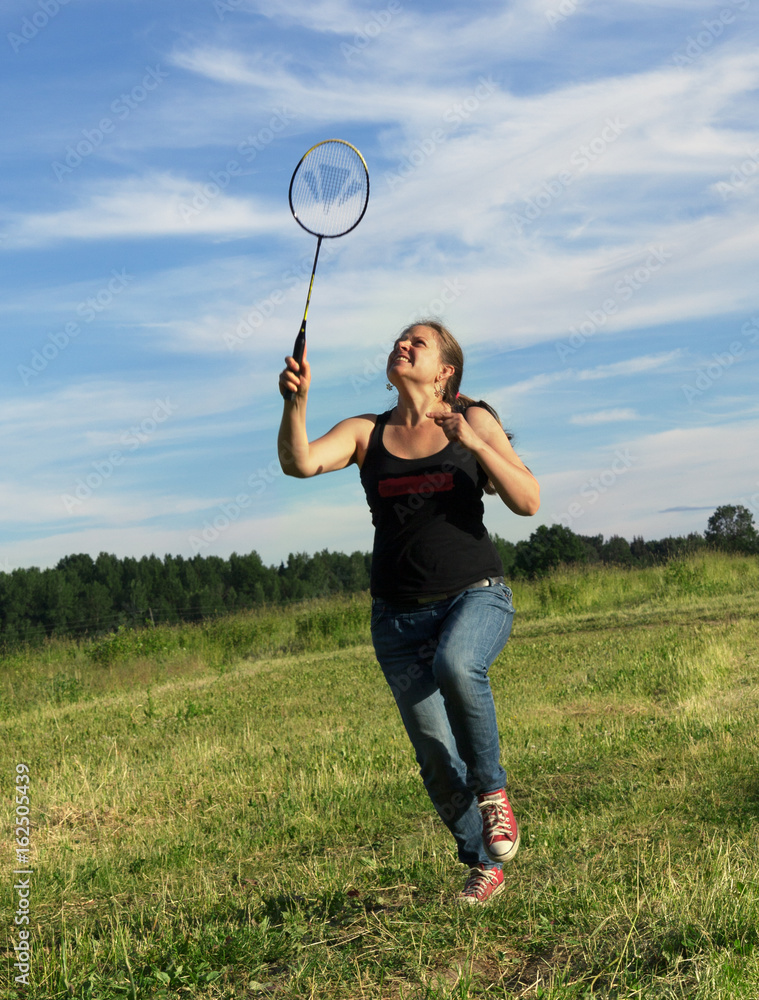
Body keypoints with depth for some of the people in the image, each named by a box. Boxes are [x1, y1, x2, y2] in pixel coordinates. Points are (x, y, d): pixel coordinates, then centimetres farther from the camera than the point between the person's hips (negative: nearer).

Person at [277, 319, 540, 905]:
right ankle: (486, 864, 20)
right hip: (401, 613, 2)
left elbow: (528, 501, -5)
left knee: (456, 665, -36)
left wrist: (475, 444, -18)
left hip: (475, 595, -2)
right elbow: (300, 462, -9)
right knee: (436, 755, -4)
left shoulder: (473, 421, 3)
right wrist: (296, 402, -26)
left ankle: (492, 790, -10)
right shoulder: (367, 432, 8)